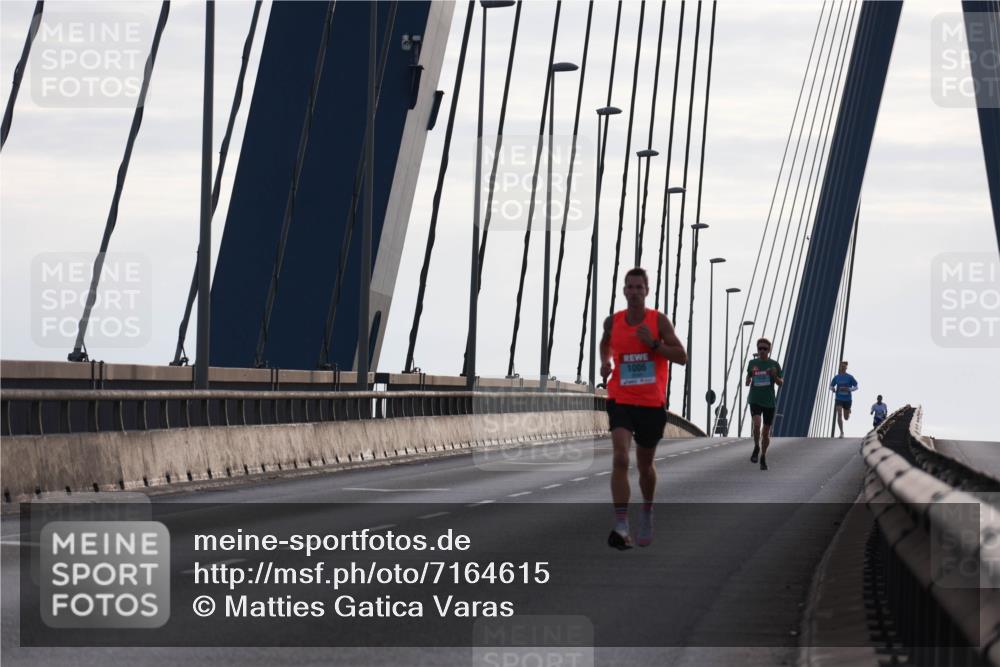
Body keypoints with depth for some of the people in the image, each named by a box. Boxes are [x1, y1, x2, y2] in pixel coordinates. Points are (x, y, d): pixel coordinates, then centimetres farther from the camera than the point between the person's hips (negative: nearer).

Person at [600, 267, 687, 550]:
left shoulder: (658, 321, -4)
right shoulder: (613, 322, 2)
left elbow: (682, 357, -7)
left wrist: (653, 343, -20)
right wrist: (605, 361, 4)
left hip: (652, 403, 0)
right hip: (621, 400, 0)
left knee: (645, 465, 15)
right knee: (620, 459, -20)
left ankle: (647, 509, 44)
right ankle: (620, 526, -24)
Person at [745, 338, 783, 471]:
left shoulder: (774, 365, 0)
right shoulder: (752, 363, 4)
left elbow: (781, 383, 4)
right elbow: (747, 382, 14)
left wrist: (775, 376, -17)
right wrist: (750, 376, -9)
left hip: (769, 401, 1)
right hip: (755, 400, -1)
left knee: (766, 432, 7)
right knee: (757, 424, -24)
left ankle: (763, 457, 24)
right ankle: (756, 447, 1)